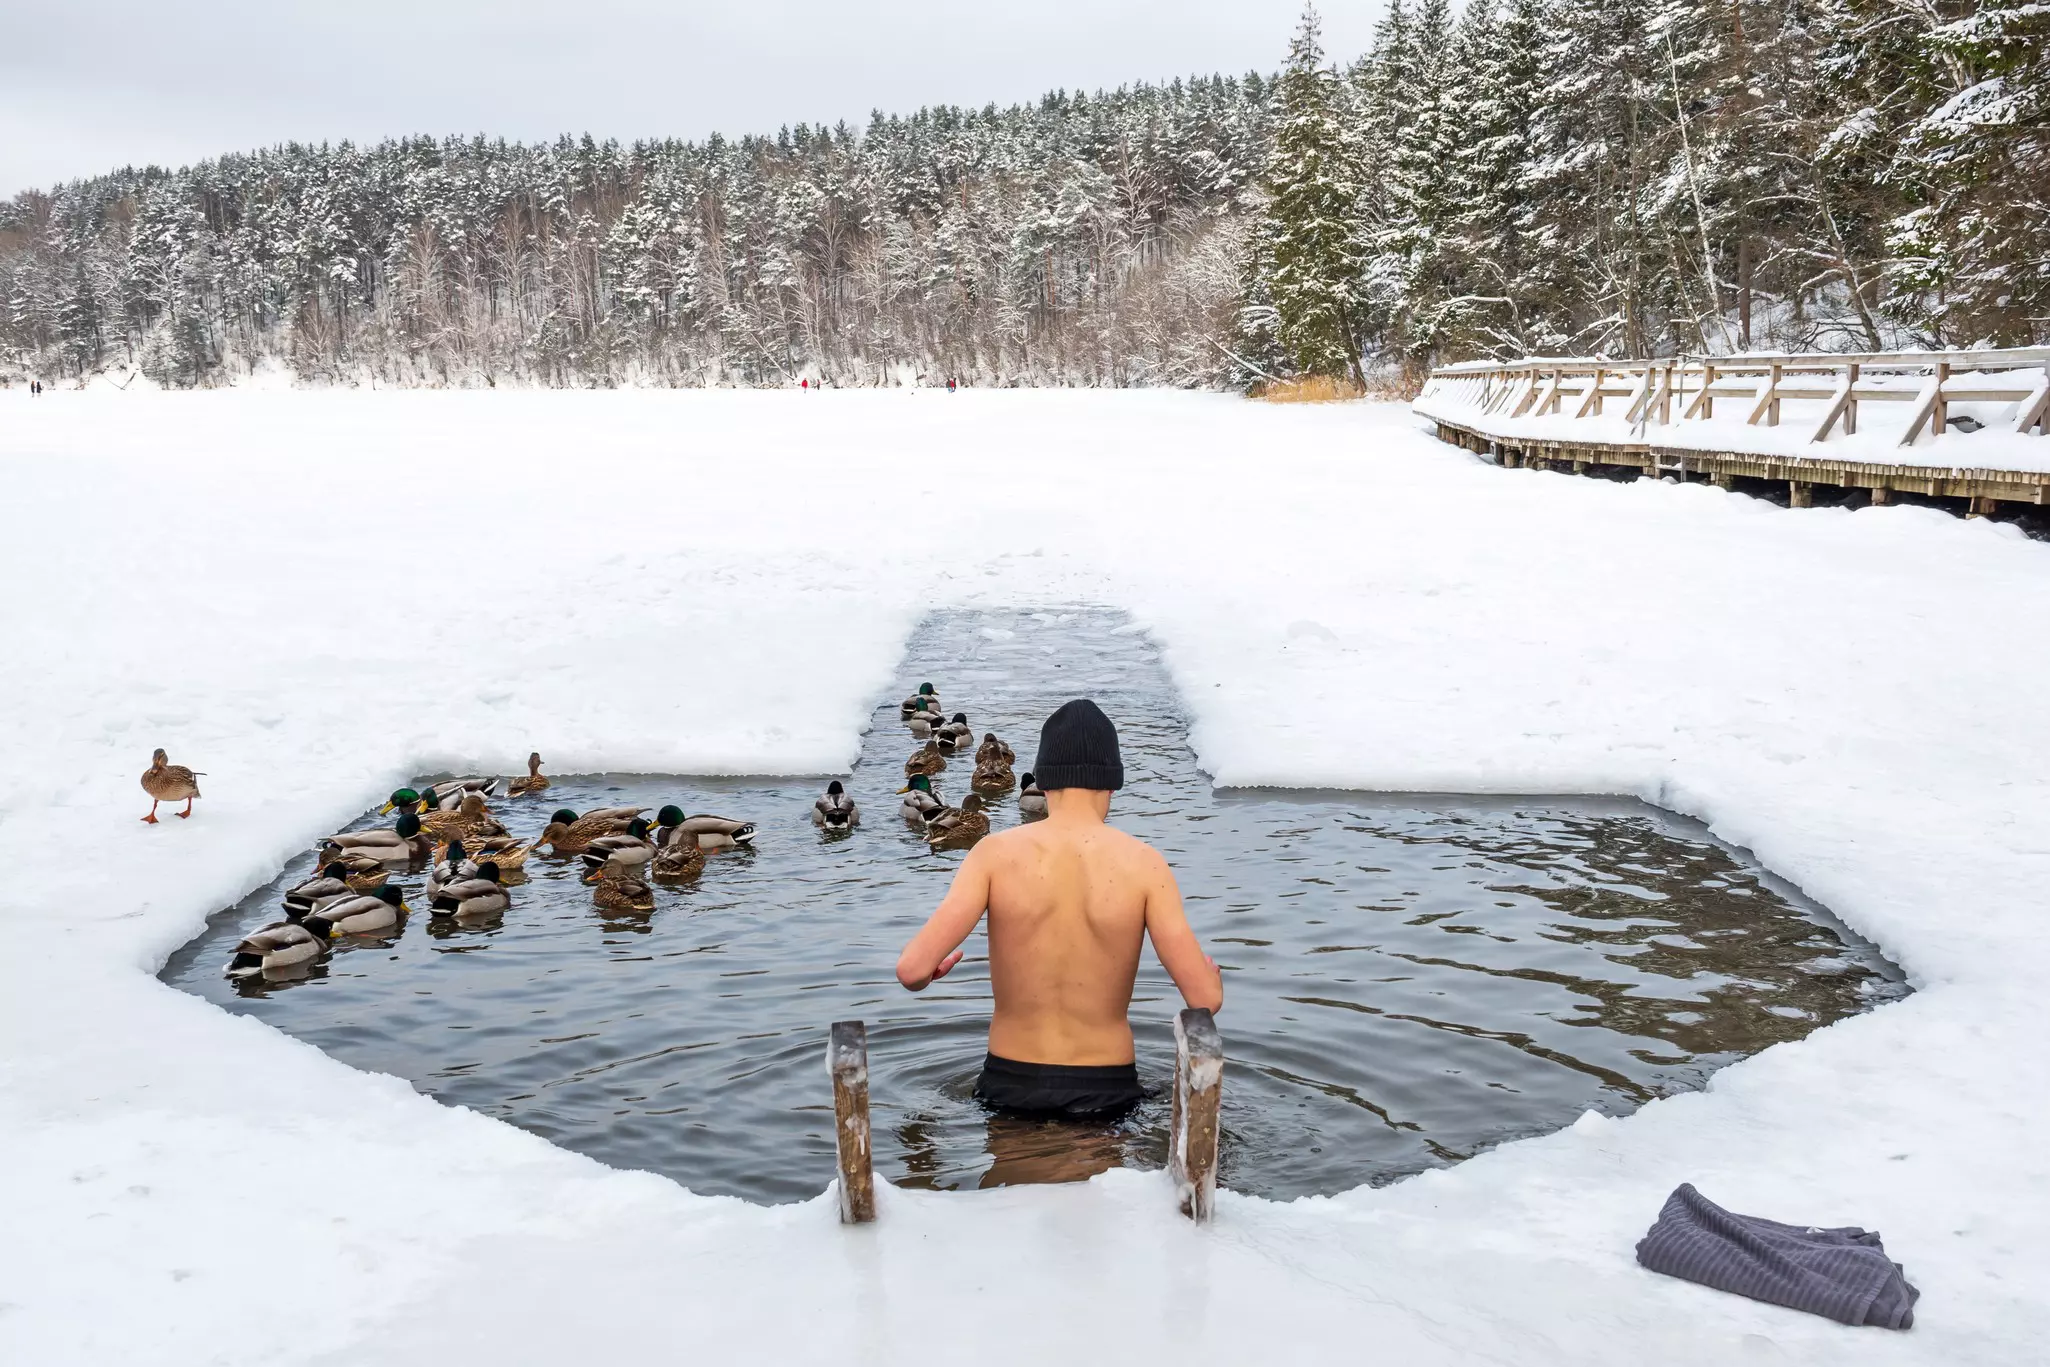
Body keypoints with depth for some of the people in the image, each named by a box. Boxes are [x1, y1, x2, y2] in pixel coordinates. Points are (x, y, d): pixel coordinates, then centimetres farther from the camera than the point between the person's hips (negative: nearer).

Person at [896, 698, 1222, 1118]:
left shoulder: (996, 853, -8)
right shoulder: (1143, 863, -8)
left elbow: (913, 969, -15)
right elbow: (1206, 998, -11)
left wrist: (924, 973, 9)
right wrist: (1210, 968, 13)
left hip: (1011, 1087, 1)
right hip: (1106, 1092, -1)